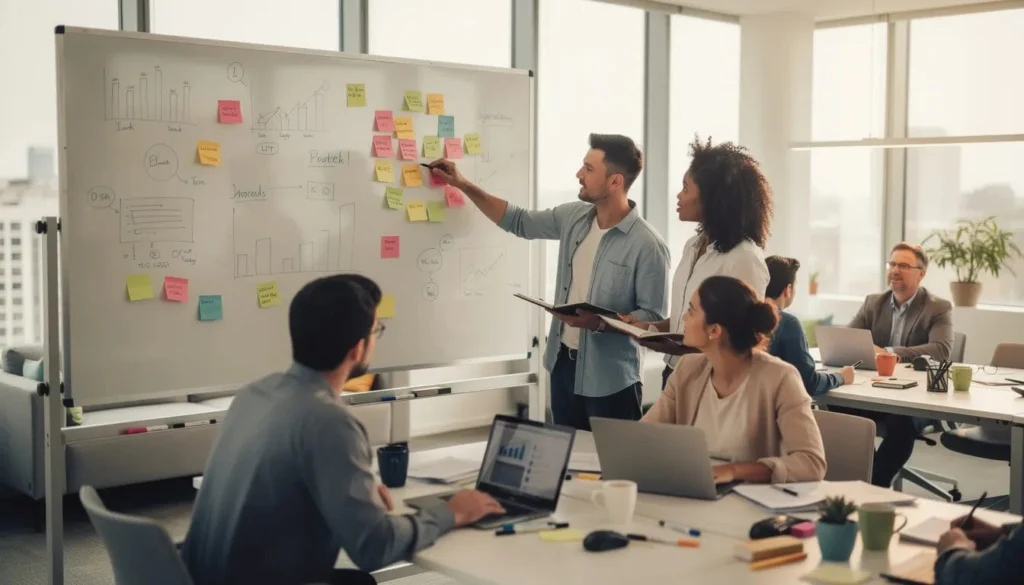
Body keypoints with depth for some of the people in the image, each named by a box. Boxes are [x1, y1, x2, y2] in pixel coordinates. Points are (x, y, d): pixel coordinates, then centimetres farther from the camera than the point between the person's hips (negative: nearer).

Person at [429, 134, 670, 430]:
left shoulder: (647, 245, -18)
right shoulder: (572, 217, 2)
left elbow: (653, 317, -16)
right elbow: (519, 221, 15)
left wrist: (599, 322, -29)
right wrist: (464, 185, 11)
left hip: (610, 380, -7)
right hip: (563, 363, 7)